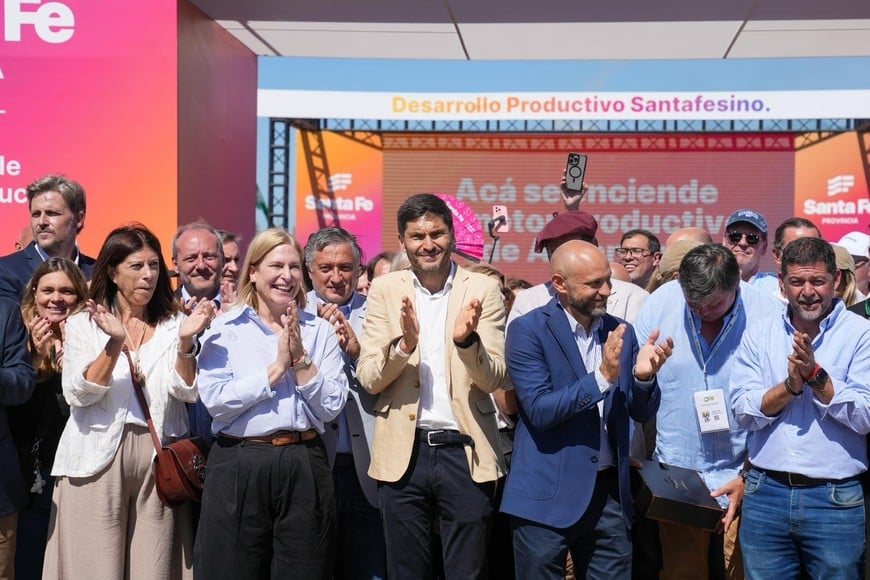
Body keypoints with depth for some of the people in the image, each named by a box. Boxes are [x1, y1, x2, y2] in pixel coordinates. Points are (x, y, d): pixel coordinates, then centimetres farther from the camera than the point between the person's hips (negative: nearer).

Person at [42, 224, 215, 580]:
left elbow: (187, 392, -2)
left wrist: (185, 341, -18)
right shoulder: (83, 324, 6)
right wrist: (115, 342, -18)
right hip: (99, 456, -1)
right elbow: (78, 394, -6)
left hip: (158, 458, 1)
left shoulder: (174, 324, 9)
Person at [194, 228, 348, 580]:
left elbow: (331, 408, 0)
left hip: (305, 465, 2)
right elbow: (215, 400, -12)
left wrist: (300, 359, -10)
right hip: (239, 467, -2)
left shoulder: (319, 330, 8)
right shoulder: (225, 329, 2)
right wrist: (277, 367, -11)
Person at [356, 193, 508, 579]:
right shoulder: (385, 290, 4)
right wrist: (403, 344, -21)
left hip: (465, 450, -1)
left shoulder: (482, 290, 1)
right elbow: (368, 378, -1)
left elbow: (494, 379, -5)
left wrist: (467, 340, -25)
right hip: (403, 452, 1)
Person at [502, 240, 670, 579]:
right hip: (547, 496, -4)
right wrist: (602, 377, -23)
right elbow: (539, 410, -16)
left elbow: (642, 413, 8)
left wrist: (644, 375, -12)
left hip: (609, 492, 5)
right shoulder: (528, 330, -8)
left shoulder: (620, 332, 7)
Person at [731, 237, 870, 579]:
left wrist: (814, 374, -19)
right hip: (765, 494, 2)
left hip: (836, 498, -2)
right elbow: (743, 412, -2)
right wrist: (791, 384, -16)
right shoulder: (759, 333, 5)